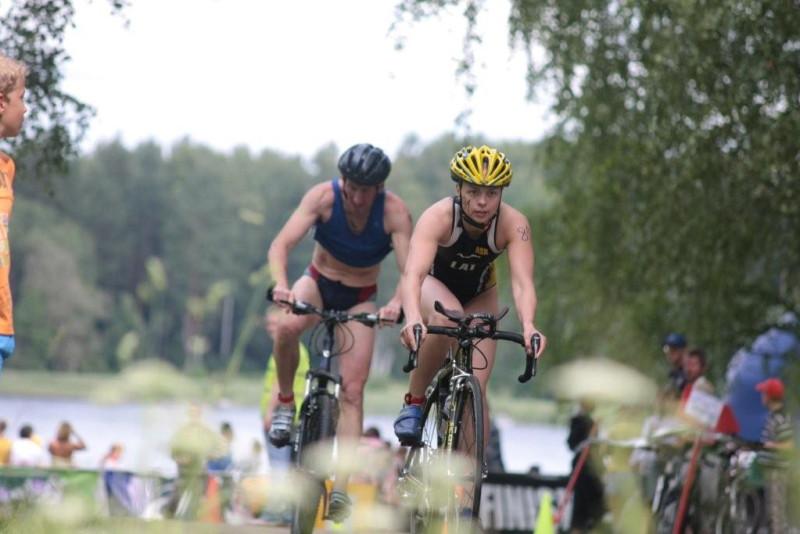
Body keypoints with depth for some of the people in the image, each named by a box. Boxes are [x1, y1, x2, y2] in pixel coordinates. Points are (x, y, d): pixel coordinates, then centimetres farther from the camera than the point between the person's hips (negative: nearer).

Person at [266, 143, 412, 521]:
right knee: (287, 327, -35)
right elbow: (281, 244, -30)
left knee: (352, 389, -11)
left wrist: (396, 303, -51)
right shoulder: (323, 196, -23)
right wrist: (280, 283, -50)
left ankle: (340, 489, -11)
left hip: (361, 298, 0)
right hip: (319, 281, 0)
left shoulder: (394, 212, -23)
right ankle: (285, 403, -8)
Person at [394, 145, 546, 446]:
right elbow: (412, 274, -48)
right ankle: (413, 402, -19)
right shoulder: (438, 217, -35)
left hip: (478, 295, 2)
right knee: (447, 318, -38)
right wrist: (413, 318, -67)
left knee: (476, 390, -13)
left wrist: (528, 326, -60)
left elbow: (522, 283, -40)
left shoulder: (513, 225, -30)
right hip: (434, 284, -2)